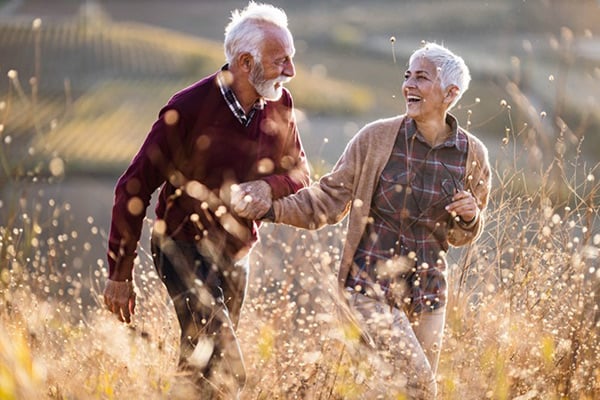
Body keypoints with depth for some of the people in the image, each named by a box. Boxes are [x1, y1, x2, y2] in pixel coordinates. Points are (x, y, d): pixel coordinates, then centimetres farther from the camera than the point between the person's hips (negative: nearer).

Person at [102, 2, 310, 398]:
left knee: (202, 364, 16)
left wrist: (268, 186, -19)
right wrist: (120, 274, -13)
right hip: (184, 247, -6)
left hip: (236, 254, 6)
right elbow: (133, 189, -15)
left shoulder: (279, 104, -5)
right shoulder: (189, 108, -21)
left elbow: (299, 172, 6)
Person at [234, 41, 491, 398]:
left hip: (427, 290, 4)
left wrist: (470, 218, -9)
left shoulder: (472, 154, 0)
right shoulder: (377, 138, -7)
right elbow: (330, 198, -2)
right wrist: (273, 208, -15)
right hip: (370, 284, -4)